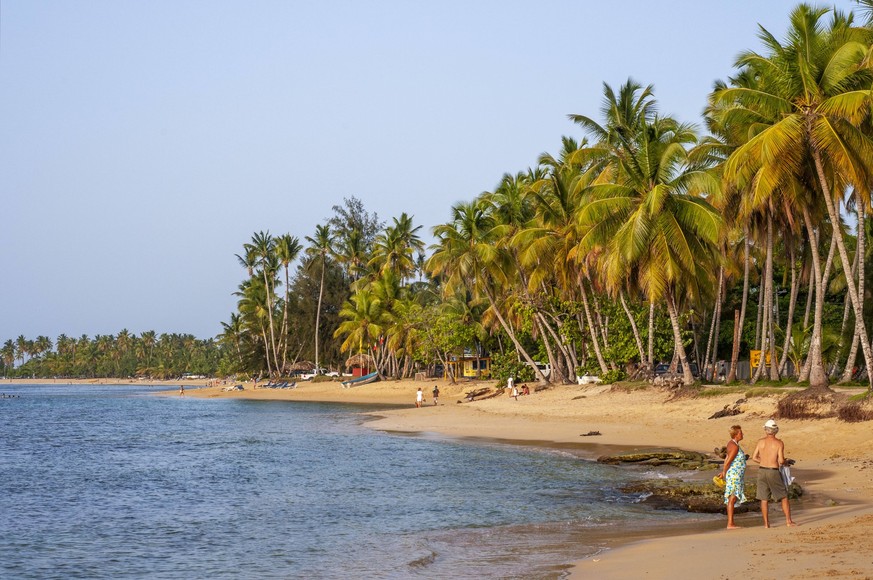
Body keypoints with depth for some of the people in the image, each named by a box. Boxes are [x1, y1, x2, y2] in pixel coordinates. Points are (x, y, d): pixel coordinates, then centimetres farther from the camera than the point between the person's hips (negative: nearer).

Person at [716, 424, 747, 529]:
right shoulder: (735, 446, -18)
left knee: (733, 499, 11)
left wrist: (723, 472, 17)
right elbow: (728, 462, -18)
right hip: (734, 475, -10)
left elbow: (727, 459, 16)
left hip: (736, 476, 10)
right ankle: (730, 524, -9)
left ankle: (731, 523, 14)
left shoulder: (731, 443, 13)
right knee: (732, 498, -9)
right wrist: (723, 473, -8)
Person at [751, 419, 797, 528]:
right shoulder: (779, 443, -8)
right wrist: (784, 462, 10)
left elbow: (754, 457, 4)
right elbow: (781, 460, -13)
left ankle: (766, 523, 7)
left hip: (762, 470, 3)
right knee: (784, 497, 10)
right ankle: (788, 521, 9)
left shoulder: (761, 441, 1)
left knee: (764, 499, 7)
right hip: (774, 472, -3)